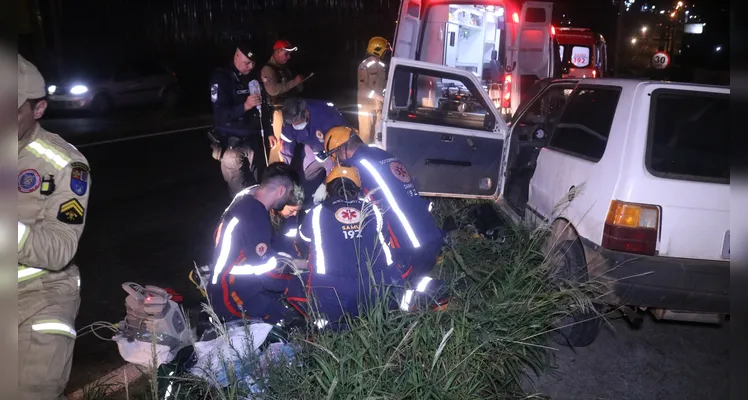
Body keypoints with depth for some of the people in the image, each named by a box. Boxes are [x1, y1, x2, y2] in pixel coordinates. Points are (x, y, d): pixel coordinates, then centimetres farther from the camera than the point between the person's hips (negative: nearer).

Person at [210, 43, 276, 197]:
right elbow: (220, 114, -19)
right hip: (232, 143, -5)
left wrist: (269, 132, 12)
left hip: (255, 140, 6)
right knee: (241, 193, 1)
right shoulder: (222, 78, -10)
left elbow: (264, 107, 17)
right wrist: (245, 106, -31)